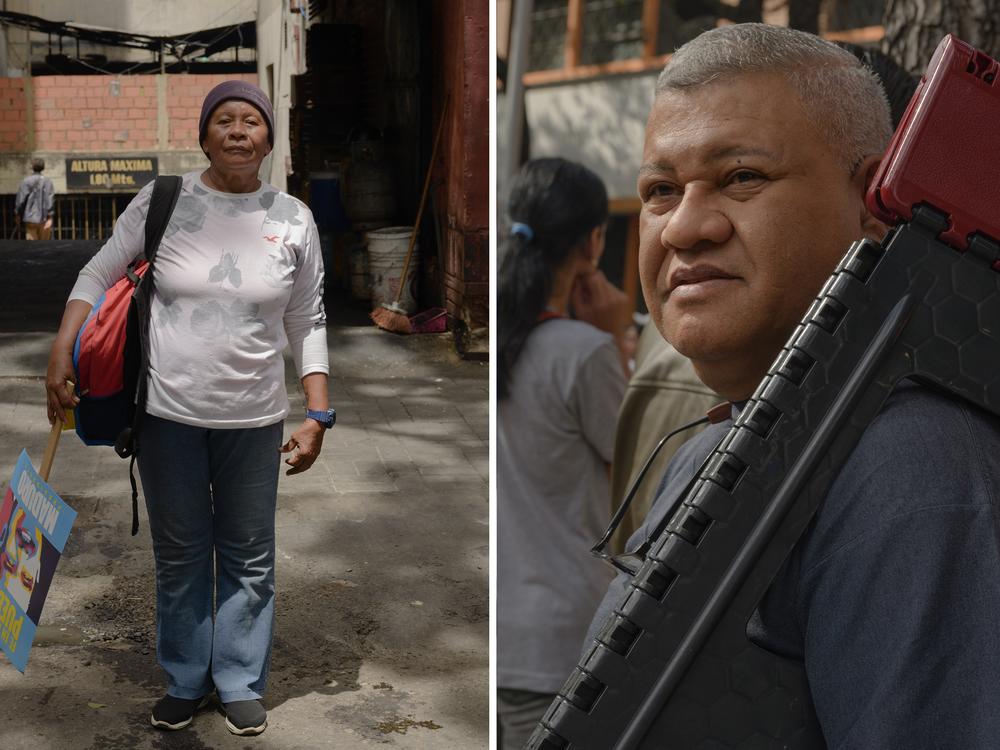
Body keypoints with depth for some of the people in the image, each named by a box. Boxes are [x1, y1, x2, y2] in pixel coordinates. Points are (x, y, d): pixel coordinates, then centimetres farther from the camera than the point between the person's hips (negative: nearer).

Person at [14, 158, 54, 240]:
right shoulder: (47, 181, -2)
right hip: (43, 219, 1)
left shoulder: (26, 181, -3)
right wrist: (49, 217, -9)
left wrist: (17, 214, 13)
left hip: (30, 219, -1)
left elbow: (20, 199, -1)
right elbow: (50, 200, -8)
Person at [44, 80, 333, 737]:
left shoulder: (294, 220, 0)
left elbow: (307, 323, 5)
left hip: (253, 418, 1)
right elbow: (98, 274, 5)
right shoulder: (162, 201, -3)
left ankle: (240, 683, 28)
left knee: (249, 557, 10)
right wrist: (61, 355, -6)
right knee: (180, 554, 12)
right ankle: (185, 681, 30)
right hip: (168, 411, 0)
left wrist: (318, 416, 0)